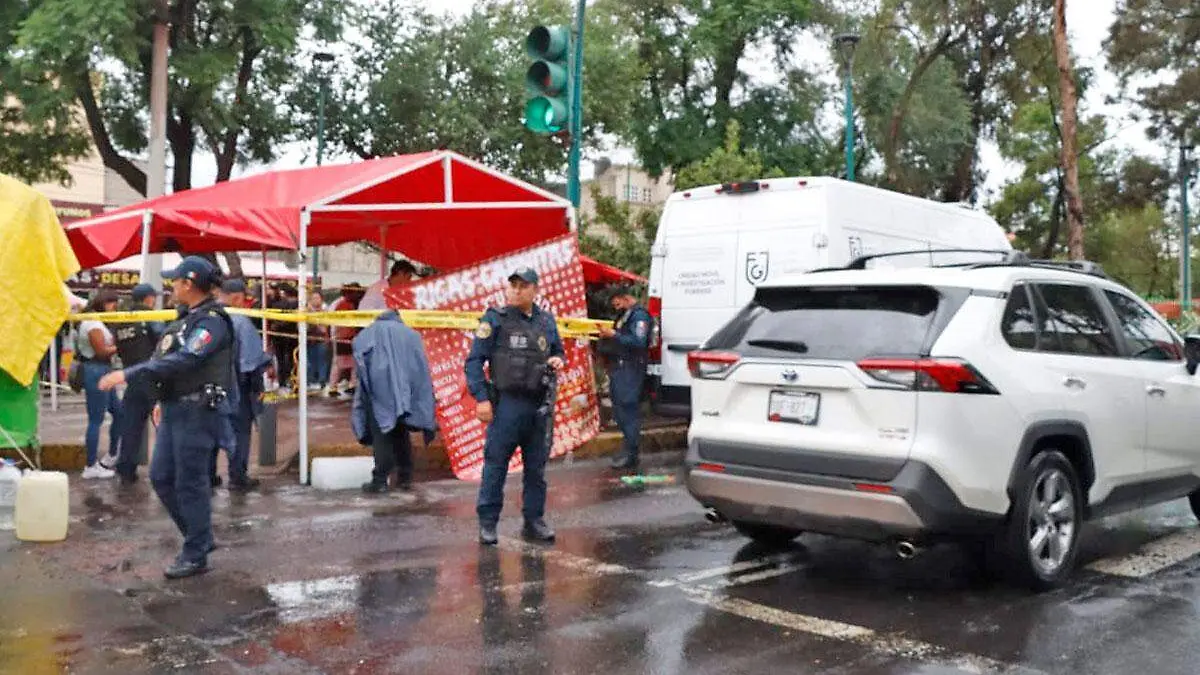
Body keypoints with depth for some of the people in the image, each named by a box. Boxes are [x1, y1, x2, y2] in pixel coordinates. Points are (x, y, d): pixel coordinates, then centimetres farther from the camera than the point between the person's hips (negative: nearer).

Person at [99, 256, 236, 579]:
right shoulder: (187, 317, 16)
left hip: (198, 410, -10)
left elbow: (182, 361, -26)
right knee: (161, 477, 12)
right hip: (175, 408, 10)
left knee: (190, 482, -3)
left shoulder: (212, 320, -15)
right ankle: (200, 537, 24)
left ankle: (196, 555, 8)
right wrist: (163, 400, 19)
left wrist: (129, 374, -25)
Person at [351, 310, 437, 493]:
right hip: (406, 387, 3)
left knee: (381, 431, 1)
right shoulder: (411, 334, 25)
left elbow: (359, 350, -2)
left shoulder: (371, 332, 20)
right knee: (401, 431, 17)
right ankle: (405, 477, 17)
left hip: (379, 384, -3)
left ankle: (380, 480, -4)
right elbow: (423, 367, 14)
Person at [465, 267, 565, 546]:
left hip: (540, 405, 5)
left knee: (537, 466, 12)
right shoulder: (495, 319, -3)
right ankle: (487, 523, 9)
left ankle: (534, 520, 23)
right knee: (495, 465, -1)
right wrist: (481, 398, -14)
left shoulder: (547, 321, 12)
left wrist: (559, 361, 1)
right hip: (507, 403, -5)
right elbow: (474, 360, -5)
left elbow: (558, 351, 25)